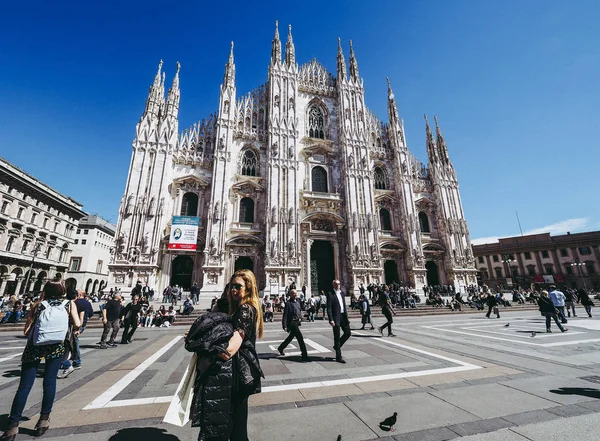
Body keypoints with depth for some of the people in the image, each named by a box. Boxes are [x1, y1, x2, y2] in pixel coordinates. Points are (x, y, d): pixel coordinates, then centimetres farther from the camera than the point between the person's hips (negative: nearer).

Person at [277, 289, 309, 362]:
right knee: (300, 338, -9)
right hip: (292, 323, -9)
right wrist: (285, 326, -17)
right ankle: (304, 356, -1)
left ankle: (281, 348, 42)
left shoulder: (297, 302, 11)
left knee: (290, 337, 22)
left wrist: (300, 319, 15)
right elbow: (285, 315, -15)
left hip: (297, 323, 9)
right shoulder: (288, 303, -13)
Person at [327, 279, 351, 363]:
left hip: (343, 316, 7)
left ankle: (337, 346, 30)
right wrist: (331, 320, -20)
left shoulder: (342, 293, 10)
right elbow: (329, 308, -14)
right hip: (336, 317, -7)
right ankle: (338, 356, 14)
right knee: (337, 337, 2)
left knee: (348, 333, 10)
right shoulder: (330, 294, -10)